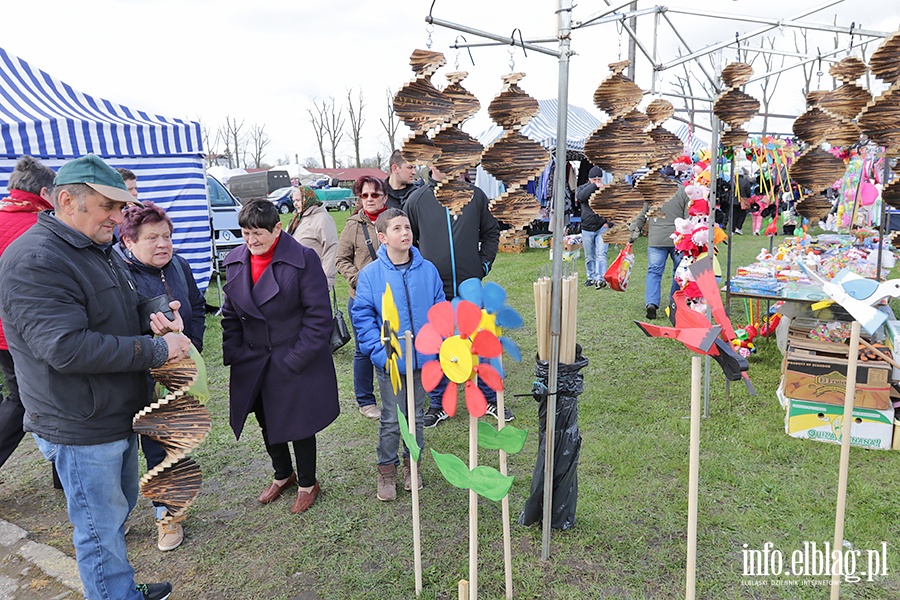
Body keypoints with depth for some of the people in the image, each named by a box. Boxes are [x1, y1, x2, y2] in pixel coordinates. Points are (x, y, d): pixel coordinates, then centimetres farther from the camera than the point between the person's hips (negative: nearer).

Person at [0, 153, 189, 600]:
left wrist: (159, 318, -2)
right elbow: (67, 348, -29)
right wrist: (156, 349, -25)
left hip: (118, 415, 10)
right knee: (101, 528, 6)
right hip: (80, 430, -10)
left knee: (119, 507, 24)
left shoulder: (99, 249, 10)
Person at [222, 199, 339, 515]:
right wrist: (233, 354, -1)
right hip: (253, 364, 6)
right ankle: (283, 474, 46)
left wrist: (296, 359, -17)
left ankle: (308, 483, 33)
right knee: (266, 422, 21)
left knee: (298, 423, 9)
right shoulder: (235, 262, 1)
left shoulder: (303, 259, -16)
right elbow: (231, 314, 9)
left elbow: (318, 316, -16)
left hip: (297, 361, -5)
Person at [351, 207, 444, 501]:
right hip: (390, 362, -2)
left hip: (422, 359, 2)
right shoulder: (370, 274, -8)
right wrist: (381, 352, -14)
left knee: (416, 416, 17)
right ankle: (386, 470, 28)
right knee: (391, 420, 8)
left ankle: (411, 464, 37)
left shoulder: (428, 270, -2)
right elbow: (362, 316, -6)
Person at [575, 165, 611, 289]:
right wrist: (594, 186, -16)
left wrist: (608, 222, -2)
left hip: (602, 228, -2)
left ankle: (601, 279, -15)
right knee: (589, 257, 10)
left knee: (601, 255, -12)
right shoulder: (582, 188, 5)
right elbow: (580, 196, -19)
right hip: (587, 229, 2)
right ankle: (591, 278, 22)